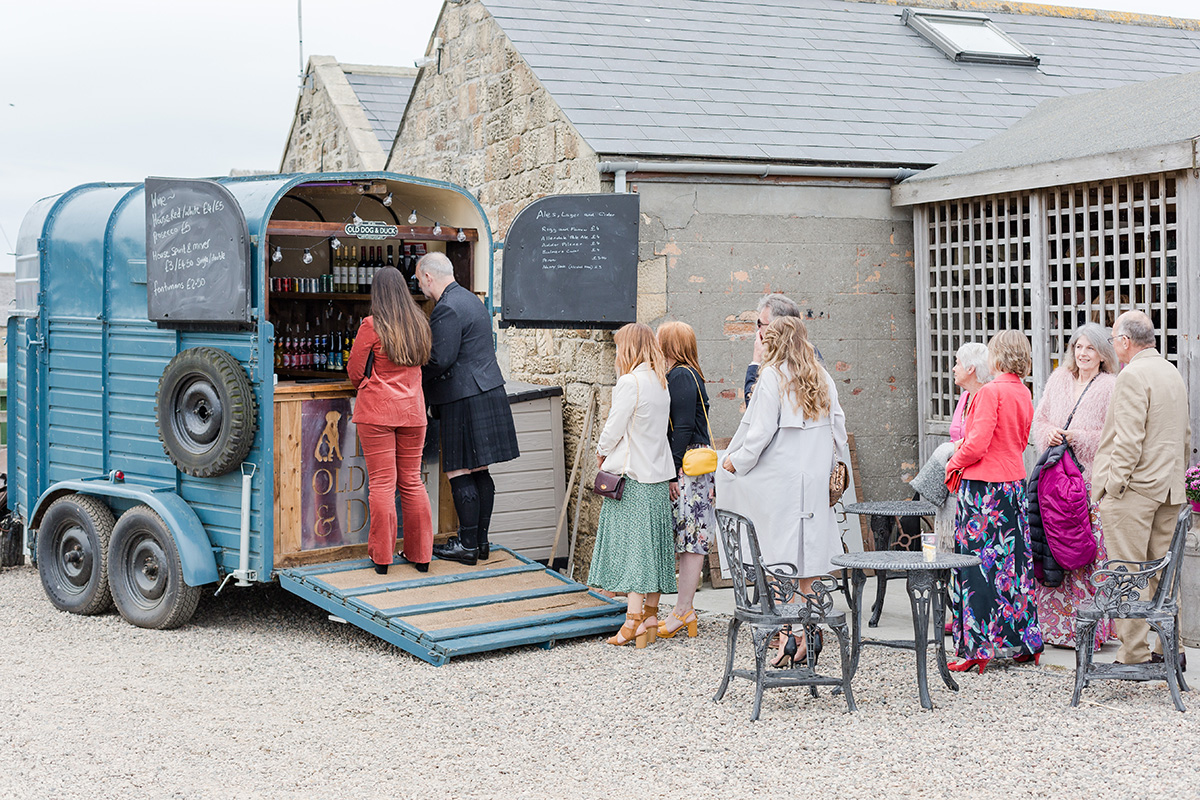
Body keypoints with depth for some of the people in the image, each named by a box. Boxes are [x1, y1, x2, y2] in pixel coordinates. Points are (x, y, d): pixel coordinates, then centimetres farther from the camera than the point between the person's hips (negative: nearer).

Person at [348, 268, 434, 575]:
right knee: (412, 482, 11)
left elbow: (355, 372, -3)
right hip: (412, 411, 4)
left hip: (377, 411, -4)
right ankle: (420, 555, 15)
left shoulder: (371, 326, -9)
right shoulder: (420, 324, 5)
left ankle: (381, 557, 3)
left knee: (382, 483, -1)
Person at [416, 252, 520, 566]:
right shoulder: (470, 299, 16)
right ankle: (481, 540, 18)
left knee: (459, 474, -4)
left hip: (464, 402, -10)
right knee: (479, 472, 13)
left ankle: (467, 545, 0)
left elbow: (440, 360, -20)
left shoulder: (446, 310, -16)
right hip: (487, 394, 10)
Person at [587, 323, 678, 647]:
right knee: (653, 545, 11)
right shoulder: (660, 382, 8)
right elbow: (652, 427, 11)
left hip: (631, 476, -7)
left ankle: (634, 621, -7)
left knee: (631, 544, -5)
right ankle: (650, 617, 15)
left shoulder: (630, 382, -15)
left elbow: (614, 428, -12)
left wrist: (601, 451, 6)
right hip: (658, 474, 7)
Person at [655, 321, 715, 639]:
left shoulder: (681, 377, -13)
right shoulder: (685, 375, 17)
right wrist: (672, 472, 18)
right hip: (691, 468, 10)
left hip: (688, 468, -10)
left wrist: (672, 474, -17)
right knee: (689, 540, 10)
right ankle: (684, 610, 14)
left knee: (690, 540, -5)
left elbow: (683, 429, -18)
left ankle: (683, 611, -2)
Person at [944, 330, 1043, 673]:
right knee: (1014, 561, 12)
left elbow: (977, 443, -20)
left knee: (979, 564, -3)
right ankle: (1025, 643, 18)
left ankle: (978, 647, -3)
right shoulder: (1024, 393, 10)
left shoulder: (990, 391, -15)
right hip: (1015, 481, 8)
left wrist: (954, 463, -2)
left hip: (983, 487, -8)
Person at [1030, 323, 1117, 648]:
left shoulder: (1111, 388, -2)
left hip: (1093, 478, -5)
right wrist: (1050, 433, -2)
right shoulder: (1058, 380, 13)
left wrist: (1078, 437, -12)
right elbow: (1039, 420, 18)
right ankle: (1054, 622, 12)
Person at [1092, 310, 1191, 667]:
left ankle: (1134, 655, -3)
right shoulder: (1173, 373, 15)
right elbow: (1185, 436, 21)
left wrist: (1113, 484, -13)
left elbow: (1128, 440, -19)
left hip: (1133, 490, -9)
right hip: (1169, 489, 9)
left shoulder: (1132, 376, -13)